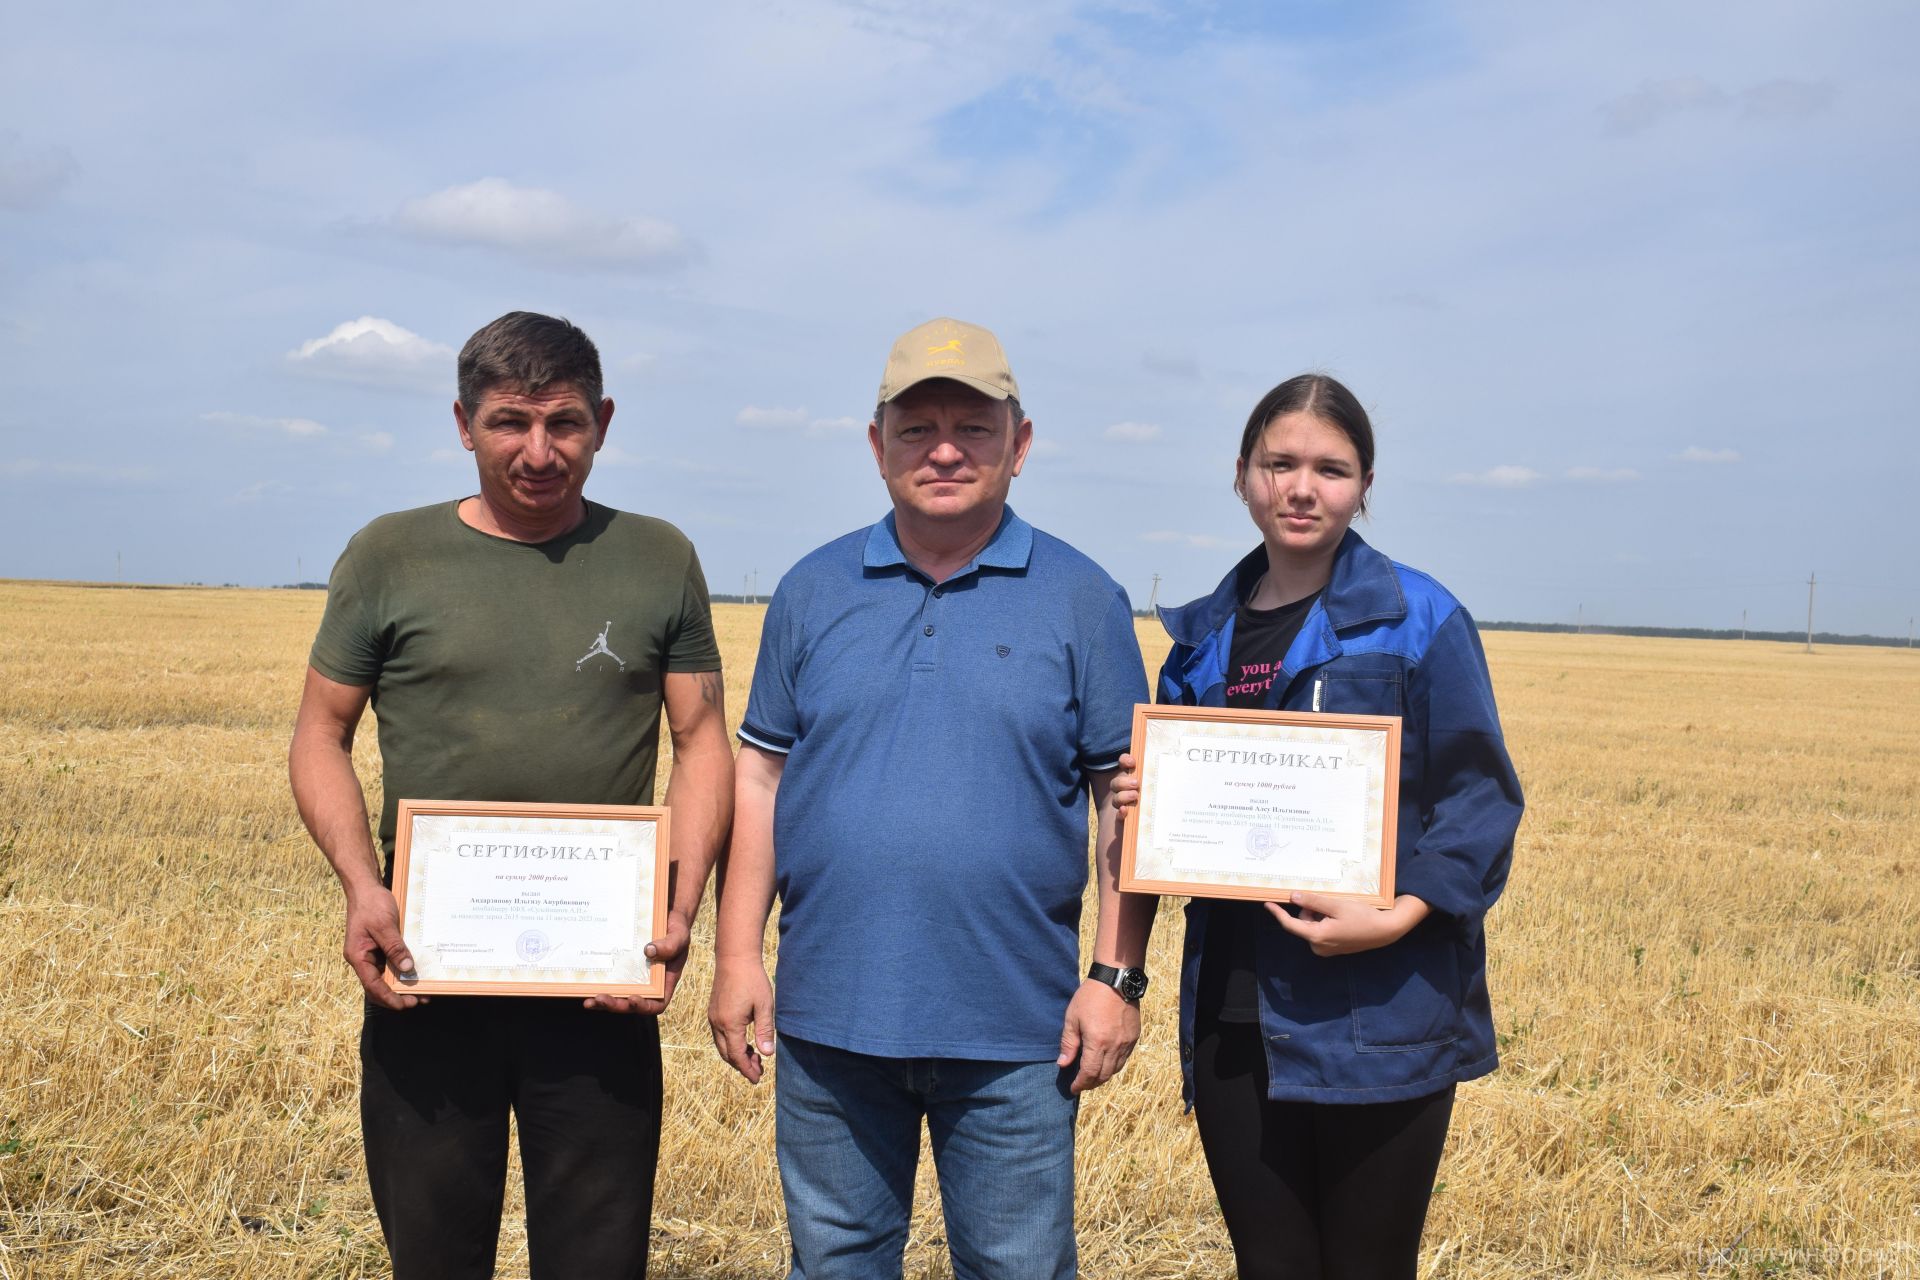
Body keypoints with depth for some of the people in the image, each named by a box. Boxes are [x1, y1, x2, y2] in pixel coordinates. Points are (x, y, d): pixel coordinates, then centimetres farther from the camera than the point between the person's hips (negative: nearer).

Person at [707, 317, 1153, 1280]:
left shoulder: (1081, 600, 0)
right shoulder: (814, 592, 6)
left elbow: (1127, 800, 0)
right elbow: (760, 778, 7)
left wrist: (1116, 976, -6)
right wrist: (736, 951, 1)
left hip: (1016, 1030, -2)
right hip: (830, 1019, 2)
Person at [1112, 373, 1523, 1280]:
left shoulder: (1418, 620, -5)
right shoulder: (1203, 637, 10)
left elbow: (1480, 797, -7)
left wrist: (1403, 916, -22)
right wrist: (1144, 805, -5)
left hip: (1378, 1025, -4)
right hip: (1235, 1023, 5)